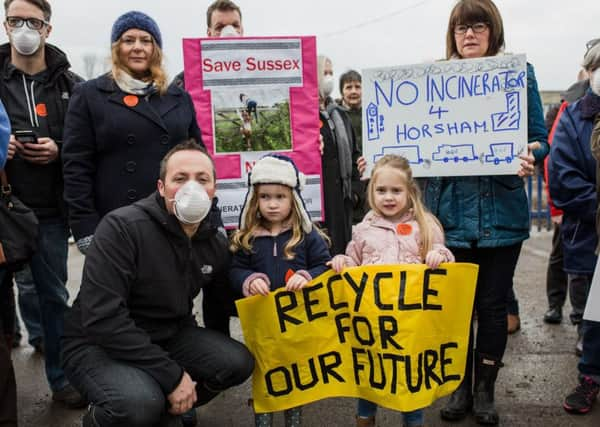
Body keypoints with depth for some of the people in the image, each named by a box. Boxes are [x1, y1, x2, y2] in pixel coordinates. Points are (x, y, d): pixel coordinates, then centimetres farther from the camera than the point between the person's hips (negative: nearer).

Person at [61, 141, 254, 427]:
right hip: (97, 344, -6)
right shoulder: (121, 227, -22)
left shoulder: (215, 242, -1)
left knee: (238, 363, -14)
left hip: (168, 336, 6)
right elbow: (102, 318, -28)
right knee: (140, 403, -33)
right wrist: (172, 375, -27)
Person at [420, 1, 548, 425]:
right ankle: (461, 387, 27)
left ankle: (485, 389, 28)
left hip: (501, 211, -1)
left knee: (493, 304, 9)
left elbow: (539, 139, 2)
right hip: (451, 211, 1)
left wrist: (531, 157, -20)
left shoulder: (519, 72, 3)